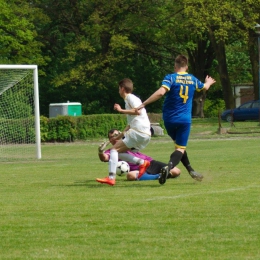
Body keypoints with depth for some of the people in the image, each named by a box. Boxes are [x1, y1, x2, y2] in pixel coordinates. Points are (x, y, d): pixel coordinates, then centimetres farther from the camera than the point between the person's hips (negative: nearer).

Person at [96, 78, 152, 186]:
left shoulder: (130, 97, 0)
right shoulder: (129, 99, 28)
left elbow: (137, 111, -20)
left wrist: (121, 110, -12)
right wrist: (118, 137, 34)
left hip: (138, 132, -9)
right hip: (145, 136, 9)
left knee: (114, 149, -9)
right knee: (120, 151, 13)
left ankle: (111, 177, -20)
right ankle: (142, 162, 2)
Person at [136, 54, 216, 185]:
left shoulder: (170, 78, -7)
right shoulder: (192, 79, 6)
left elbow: (160, 92, -25)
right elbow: (205, 87, 29)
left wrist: (143, 104, -23)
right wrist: (208, 82, 54)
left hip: (169, 119, 0)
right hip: (185, 119, 0)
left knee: (178, 144, 22)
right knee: (180, 148, -3)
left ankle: (190, 169, 23)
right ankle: (168, 167, -30)